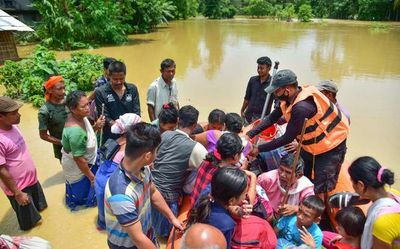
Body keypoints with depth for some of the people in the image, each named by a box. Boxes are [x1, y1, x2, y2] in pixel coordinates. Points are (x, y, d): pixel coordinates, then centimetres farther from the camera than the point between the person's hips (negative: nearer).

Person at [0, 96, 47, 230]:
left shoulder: (13, 126, -6)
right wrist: (17, 193, -18)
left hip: (31, 179, 8)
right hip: (19, 186, -7)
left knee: (38, 206, 31)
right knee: (28, 222, 17)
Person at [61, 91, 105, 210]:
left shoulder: (79, 117, -13)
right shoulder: (75, 131, -40)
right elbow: (79, 159, -31)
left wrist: (96, 127, -13)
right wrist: (91, 177, -18)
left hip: (85, 161, 8)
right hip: (77, 167, -8)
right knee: (82, 189, 22)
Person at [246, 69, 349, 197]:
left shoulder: (302, 107, -36)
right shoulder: (290, 98, -10)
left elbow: (287, 138, -30)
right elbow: (271, 118, -4)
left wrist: (259, 149, -22)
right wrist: (249, 134, -12)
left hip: (331, 145, -8)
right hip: (311, 143, 9)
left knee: (321, 190, -3)